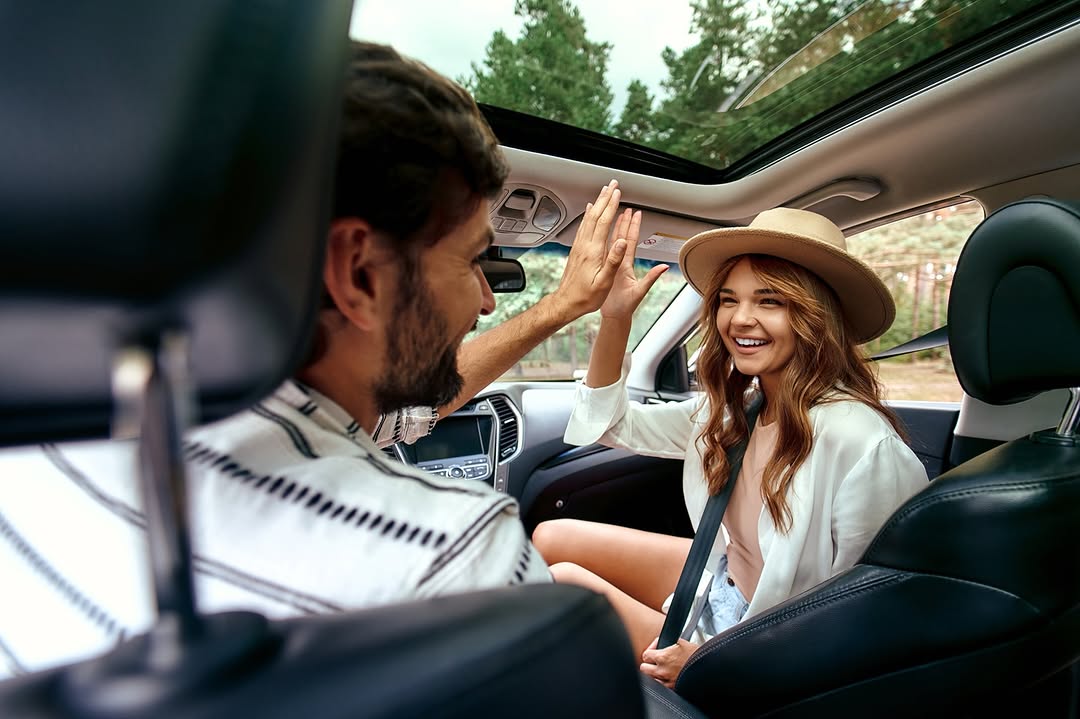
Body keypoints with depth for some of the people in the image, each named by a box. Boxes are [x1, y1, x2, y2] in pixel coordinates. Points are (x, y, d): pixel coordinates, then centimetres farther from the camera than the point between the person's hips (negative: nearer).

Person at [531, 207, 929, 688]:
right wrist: (615, 318, -14)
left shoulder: (865, 446, -29)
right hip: (720, 582, 7)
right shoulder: (737, 404, -8)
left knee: (562, 580, -17)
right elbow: (613, 424, 0)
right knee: (553, 539, 1)